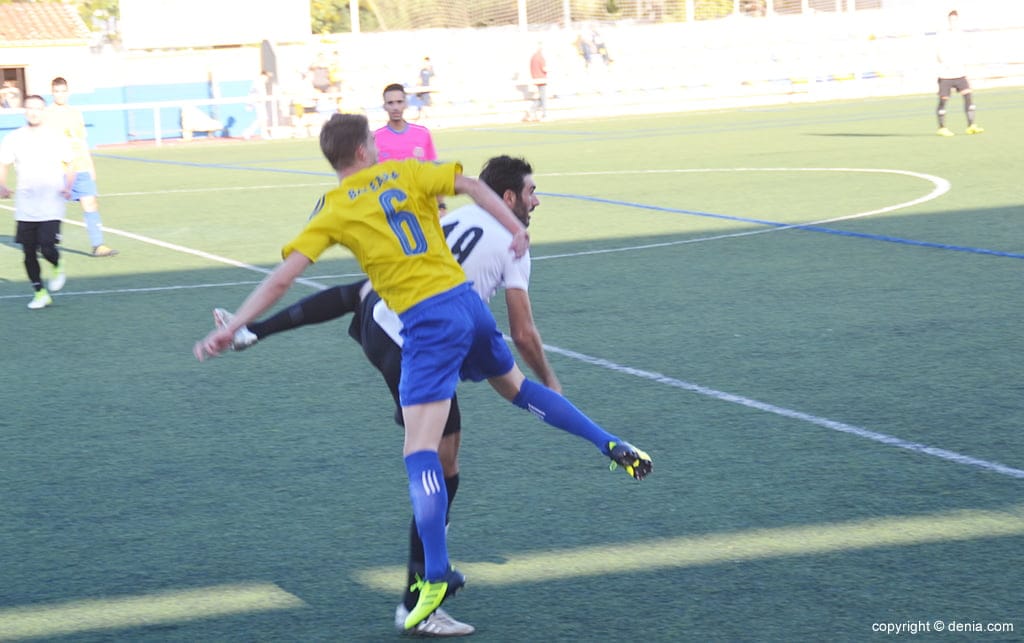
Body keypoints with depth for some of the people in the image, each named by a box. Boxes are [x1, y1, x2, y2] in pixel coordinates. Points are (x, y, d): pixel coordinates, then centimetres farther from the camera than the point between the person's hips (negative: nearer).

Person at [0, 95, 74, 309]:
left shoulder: (56, 139, 1)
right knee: (29, 253, 3)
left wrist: (68, 186, -8)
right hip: (25, 208, 2)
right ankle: (40, 293, 18)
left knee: (47, 248, -15)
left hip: (51, 206, -2)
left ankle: (58, 267, 19)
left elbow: (69, 165, 9)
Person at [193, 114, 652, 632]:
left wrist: (230, 329, -1)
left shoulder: (331, 211, 2)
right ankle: (614, 448, 32)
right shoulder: (404, 171, 11)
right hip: (466, 299, 5)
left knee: (420, 453, -7)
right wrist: (516, 229, -4)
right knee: (514, 384, 32)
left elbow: (281, 280, -3)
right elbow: (471, 186, -1)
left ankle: (437, 576, -14)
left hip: (427, 323, -5)